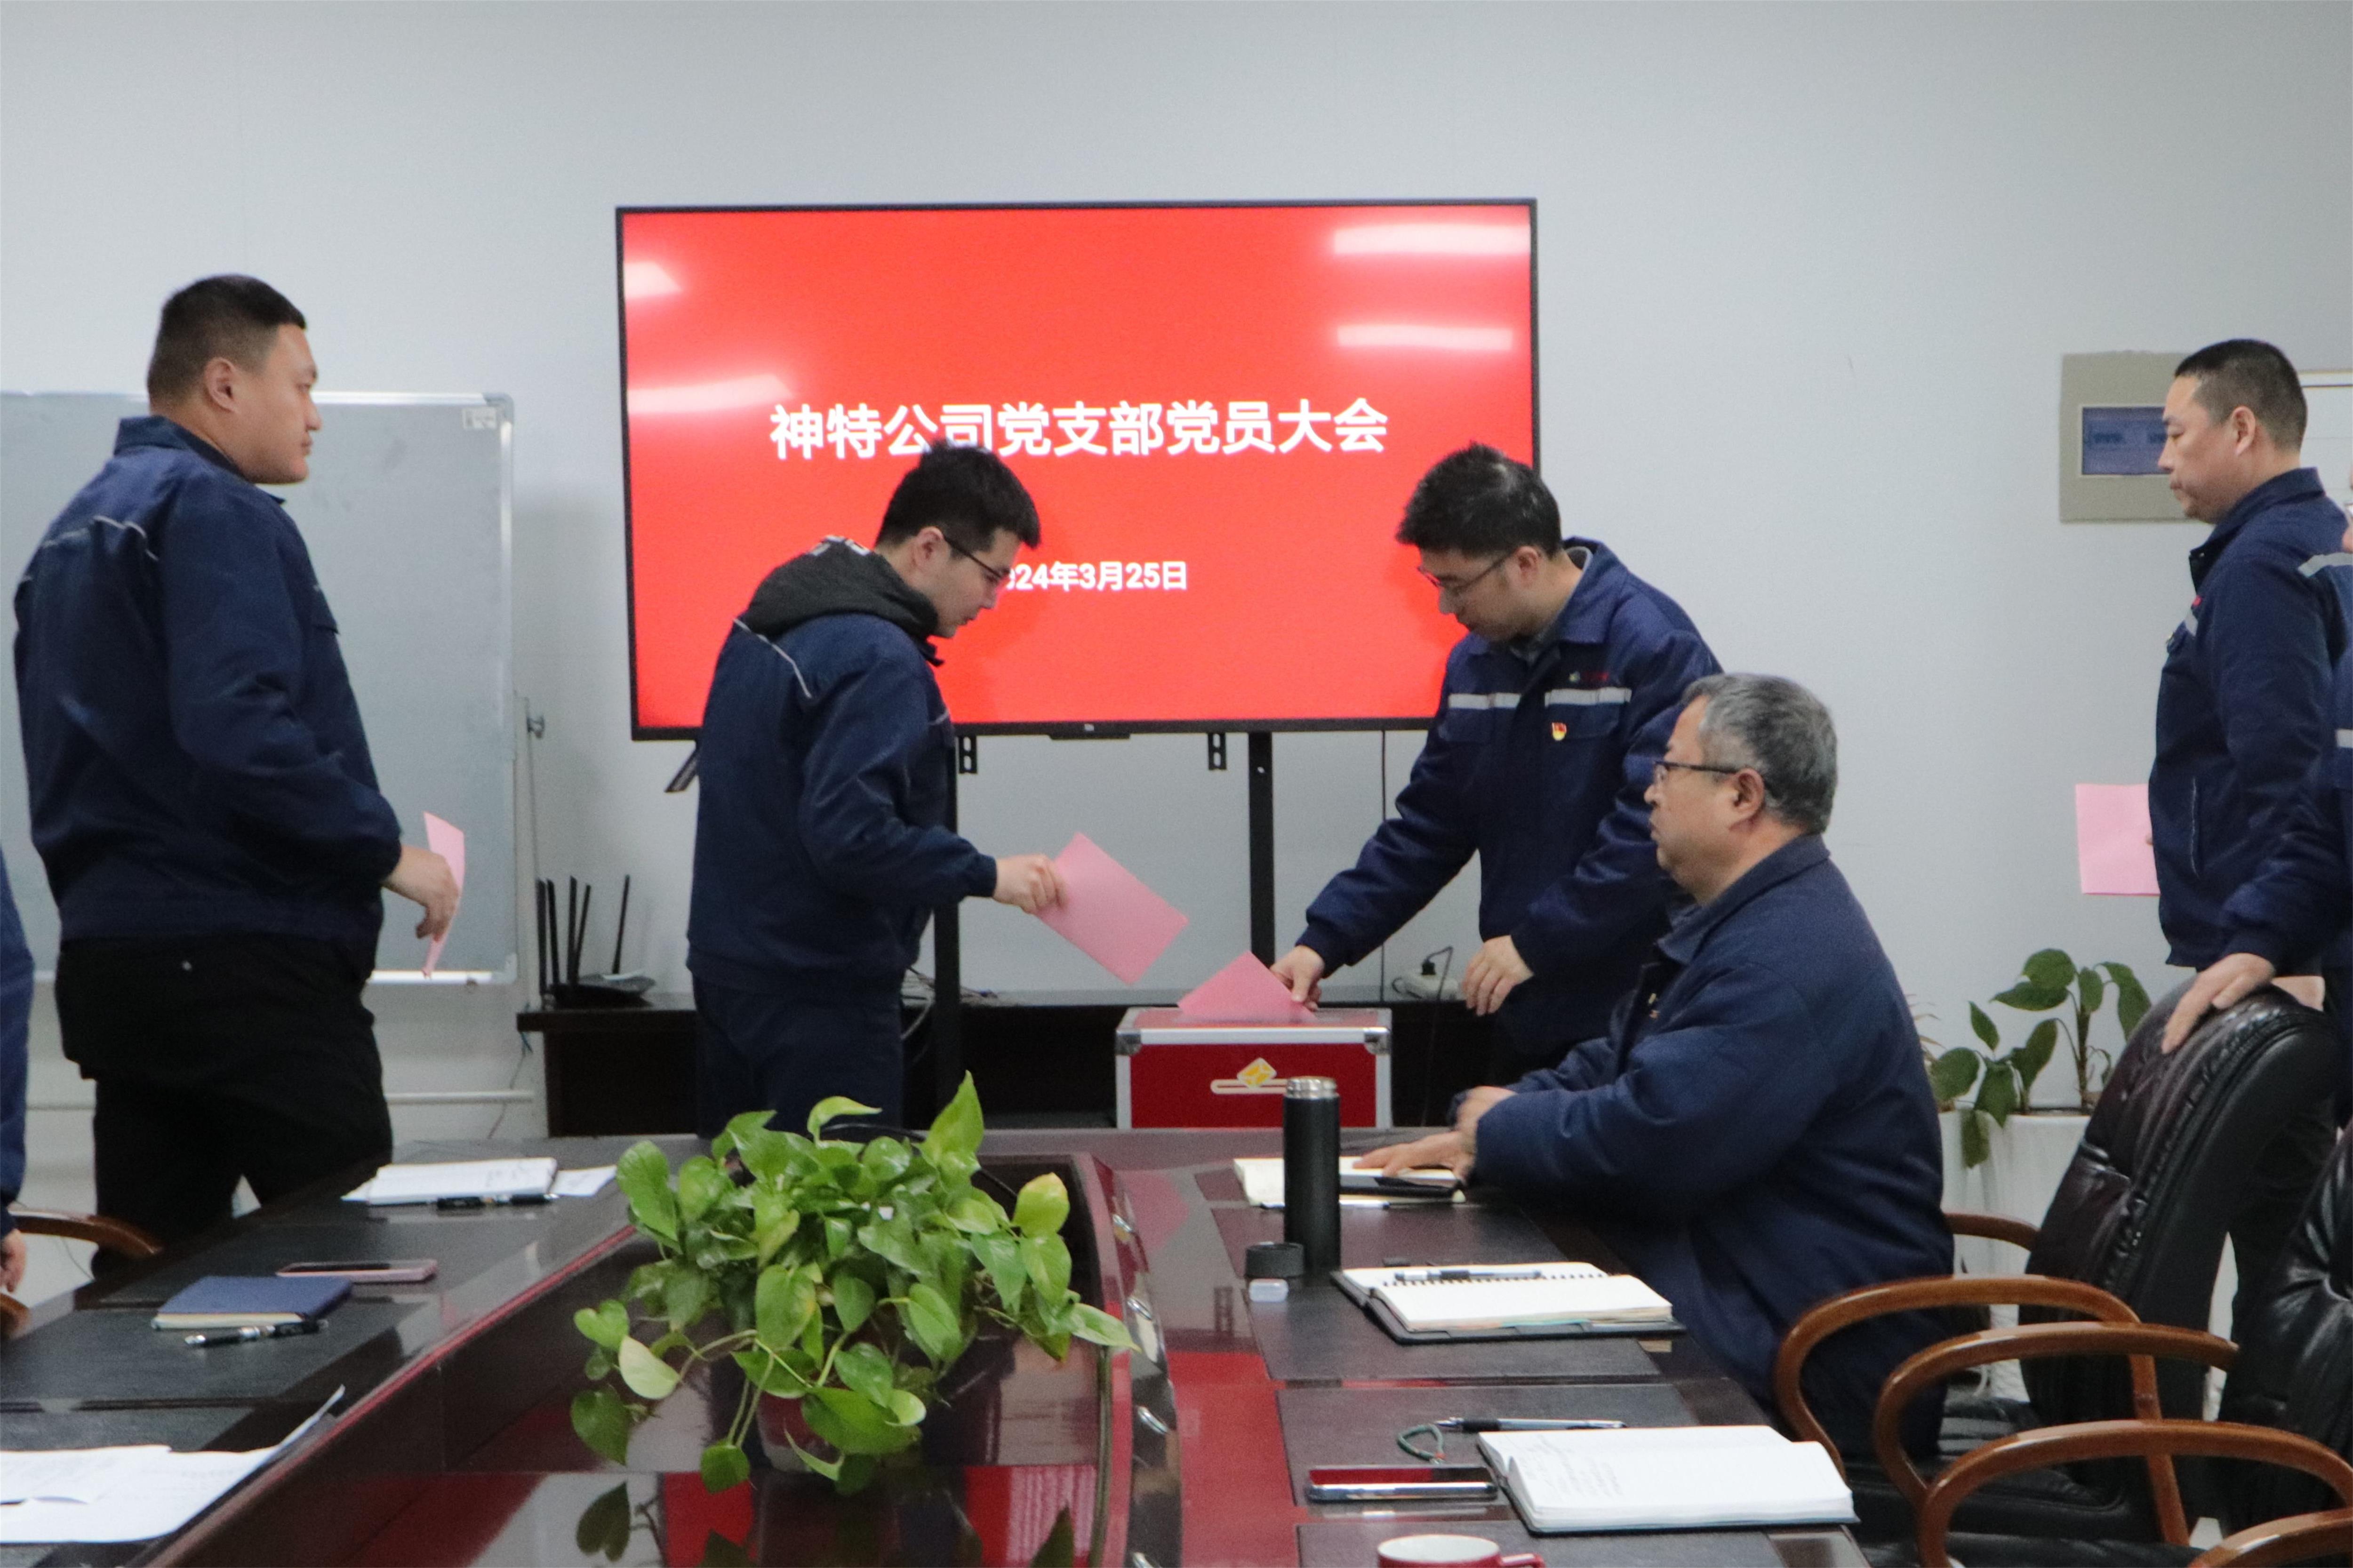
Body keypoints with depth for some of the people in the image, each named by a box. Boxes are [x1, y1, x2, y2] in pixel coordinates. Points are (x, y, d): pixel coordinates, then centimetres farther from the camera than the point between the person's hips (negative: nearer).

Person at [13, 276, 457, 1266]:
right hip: (248, 960, -9)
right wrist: (386, 850, -14)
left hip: (105, 957, 9)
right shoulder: (216, 511, -11)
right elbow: (241, 731, -23)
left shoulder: (74, 529, 18)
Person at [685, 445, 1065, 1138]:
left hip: (725, 968, 10)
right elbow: (850, 835, -30)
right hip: (818, 993, -10)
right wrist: (985, 875, -20)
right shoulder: (878, 660, -21)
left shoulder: (777, 614, 9)